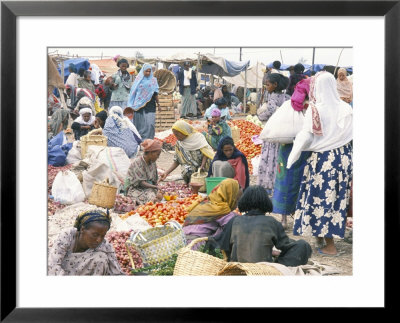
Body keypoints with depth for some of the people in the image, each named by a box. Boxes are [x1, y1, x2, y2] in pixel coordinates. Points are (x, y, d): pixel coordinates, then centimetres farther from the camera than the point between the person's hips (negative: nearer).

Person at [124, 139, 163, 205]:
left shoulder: (153, 164, 10)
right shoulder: (137, 162, -12)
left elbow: (154, 181, 11)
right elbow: (140, 182, -16)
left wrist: (158, 191, -10)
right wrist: (155, 187, -23)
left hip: (148, 188, 6)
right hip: (134, 189, -6)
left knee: (159, 196, -28)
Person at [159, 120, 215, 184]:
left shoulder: (198, 136, -2)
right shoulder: (179, 144, 10)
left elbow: (205, 153, -10)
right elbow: (176, 161, 11)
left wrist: (202, 166, -24)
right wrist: (166, 173, 1)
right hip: (189, 167, 2)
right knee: (186, 171, -25)